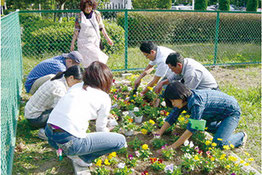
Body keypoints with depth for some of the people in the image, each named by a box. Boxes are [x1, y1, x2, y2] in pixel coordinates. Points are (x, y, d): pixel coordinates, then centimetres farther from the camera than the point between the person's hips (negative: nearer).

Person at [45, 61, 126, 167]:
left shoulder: (76, 86, 17)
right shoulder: (104, 98, 2)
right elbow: (101, 128, 14)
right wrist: (107, 131, 38)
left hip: (49, 136, 7)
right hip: (69, 141, -7)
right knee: (121, 140, 4)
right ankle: (82, 158, 7)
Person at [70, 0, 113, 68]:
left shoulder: (97, 14, 3)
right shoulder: (80, 16, -2)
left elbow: (101, 27, 11)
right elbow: (76, 31, 0)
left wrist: (107, 38, 13)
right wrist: (72, 44, 0)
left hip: (95, 41, 3)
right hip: (84, 42, -3)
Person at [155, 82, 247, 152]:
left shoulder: (196, 102, -36)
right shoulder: (183, 100, -11)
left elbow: (191, 129, -37)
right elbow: (172, 117, -2)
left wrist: (173, 146, -35)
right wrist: (159, 133, -9)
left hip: (232, 111, -9)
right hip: (218, 113, 9)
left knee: (219, 143, -21)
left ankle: (241, 136, 7)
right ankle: (226, 127, 26)